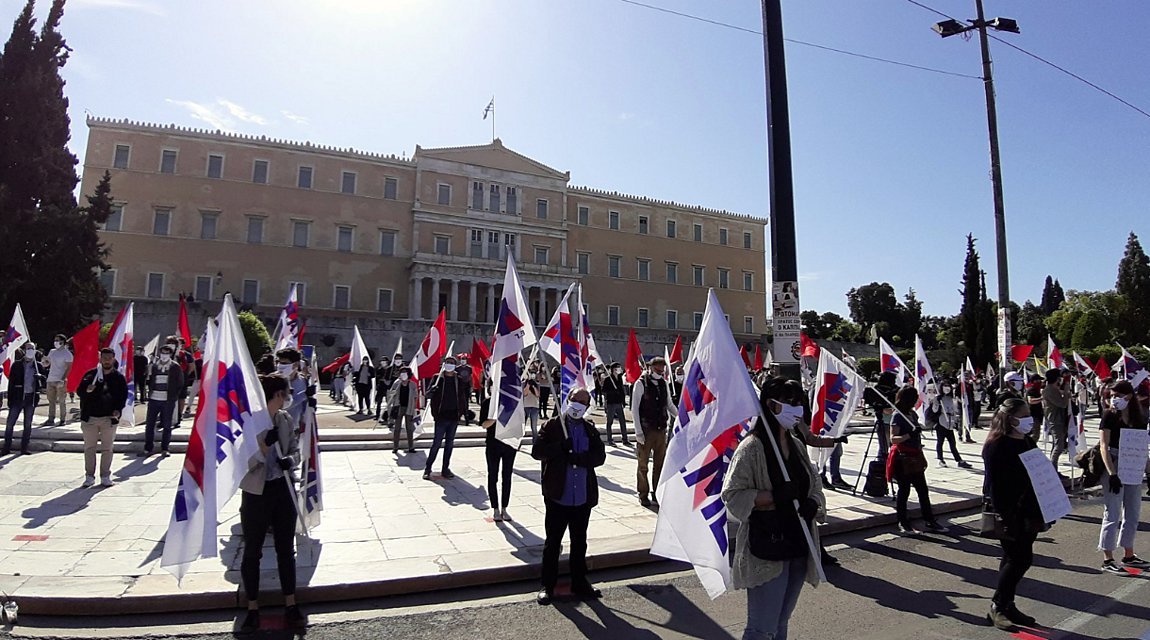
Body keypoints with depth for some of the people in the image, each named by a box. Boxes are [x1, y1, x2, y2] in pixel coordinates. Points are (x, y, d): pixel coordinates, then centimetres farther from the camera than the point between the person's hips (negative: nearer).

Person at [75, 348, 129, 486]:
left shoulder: (119, 377, 3)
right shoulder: (90, 374, 3)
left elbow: (123, 395, 4)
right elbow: (79, 391, 3)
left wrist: (118, 409, -11)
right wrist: (87, 389, -20)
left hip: (109, 418, -1)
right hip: (90, 417, 1)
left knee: (107, 449, 4)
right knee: (89, 448, 7)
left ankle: (105, 476, 11)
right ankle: (89, 475, 16)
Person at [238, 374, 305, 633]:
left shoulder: (286, 419, 0)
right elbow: (243, 463, -15)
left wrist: (290, 461, -15)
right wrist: (266, 444, -29)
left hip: (283, 489, 4)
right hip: (256, 492, -4)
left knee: (286, 549, 12)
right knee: (251, 552, 10)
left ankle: (290, 605, 26)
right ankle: (253, 609, 27)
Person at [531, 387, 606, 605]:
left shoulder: (590, 429, 7)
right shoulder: (552, 425, -2)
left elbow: (600, 456, -3)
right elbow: (537, 451, -9)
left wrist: (578, 458, -18)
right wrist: (561, 447, -21)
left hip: (583, 497, 3)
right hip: (557, 495, -3)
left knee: (580, 543, 16)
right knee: (552, 542, 8)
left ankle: (579, 584, 31)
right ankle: (548, 586, 21)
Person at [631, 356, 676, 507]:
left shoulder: (664, 384, 6)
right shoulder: (641, 383, -9)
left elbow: (669, 405, 16)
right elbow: (634, 408, -8)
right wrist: (638, 431, -12)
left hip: (661, 429, 5)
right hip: (646, 430, -5)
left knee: (660, 464, 11)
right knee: (643, 464, 6)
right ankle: (643, 495, 19)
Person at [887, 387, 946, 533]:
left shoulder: (913, 414, 10)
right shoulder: (898, 416, -13)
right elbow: (893, 439, -20)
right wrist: (909, 435, -33)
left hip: (915, 458, 8)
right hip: (902, 458, -8)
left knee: (923, 490, 11)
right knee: (904, 490, 1)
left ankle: (930, 521, 20)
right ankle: (903, 523, 12)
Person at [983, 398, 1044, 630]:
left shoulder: (1027, 443, 11)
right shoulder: (997, 445, -16)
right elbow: (995, 484, -19)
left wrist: (1040, 513, 14)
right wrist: (1003, 517, -21)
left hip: (1027, 513, 8)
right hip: (1010, 513, -8)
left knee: (1014, 559, 14)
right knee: (1021, 558, -6)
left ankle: (1007, 605, 24)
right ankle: (997, 607, 6)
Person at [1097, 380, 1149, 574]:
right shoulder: (1110, 415, -9)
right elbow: (1104, 446, -13)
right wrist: (1112, 474, -21)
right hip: (1113, 465, -6)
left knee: (1133, 513, 15)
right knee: (1113, 514, -3)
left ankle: (1129, 556, 29)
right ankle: (1107, 560, 4)